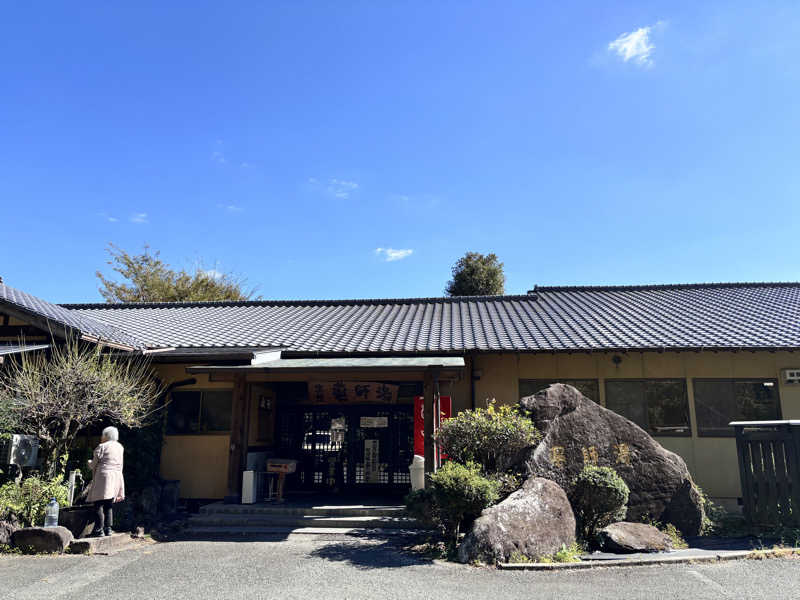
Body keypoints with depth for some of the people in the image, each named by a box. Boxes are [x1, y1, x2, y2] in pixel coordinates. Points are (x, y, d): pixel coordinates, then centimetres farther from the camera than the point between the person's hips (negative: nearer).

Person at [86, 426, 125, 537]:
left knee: (98, 505, -3)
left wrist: (89, 462, 21)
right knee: (108, 505, 13)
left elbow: (94, 464, -1)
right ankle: (108, 528, 12)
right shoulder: (120, 447, 14)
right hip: (117, 477, 7)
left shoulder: (101, 447, -4)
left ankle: (99, 530, -6)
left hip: (104, 476, -7)